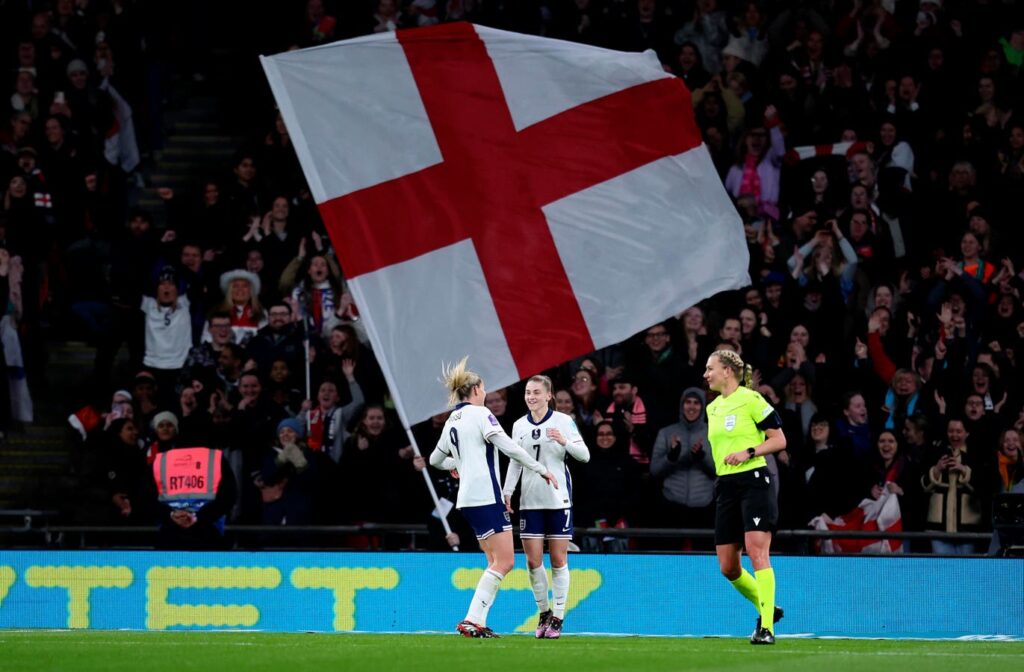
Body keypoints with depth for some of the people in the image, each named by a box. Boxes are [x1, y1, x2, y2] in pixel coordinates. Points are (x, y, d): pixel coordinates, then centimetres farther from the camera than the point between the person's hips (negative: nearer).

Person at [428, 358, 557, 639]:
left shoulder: (451, 422, 16)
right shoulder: (479, 413, -7)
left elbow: (435, 459, 29)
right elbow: (508, 447, -16)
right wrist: (541, 469, -9)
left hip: (468, 499, 9)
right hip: (486, 496, -9)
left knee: (498, 563, 11)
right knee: (503, 562, -9)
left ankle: (478, 622, 4)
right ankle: (471, 621, -15)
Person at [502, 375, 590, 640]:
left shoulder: (563, 421, -2)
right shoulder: (519, 425, 10)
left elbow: (585, 456, -5)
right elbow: (515, 462, 15)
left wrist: (565, 442, -23)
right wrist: (507, 493, 6)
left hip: (558, 499, -3)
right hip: (530, 501, 3)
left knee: (558, 560, -1)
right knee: (533, 561, -1)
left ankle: (557, 618, 6)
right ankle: (544, 613, 16)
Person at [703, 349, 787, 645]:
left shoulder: (751, 399, -6)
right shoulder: (713, 408, 17)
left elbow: (779, 440, -7)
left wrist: (748, 452, -17)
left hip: (753, 480, -8)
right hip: (725, 486, 8)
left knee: (757, 551, -16)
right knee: (727, 566, 5)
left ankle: (767, 627, -15)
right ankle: (766, 608, 26)